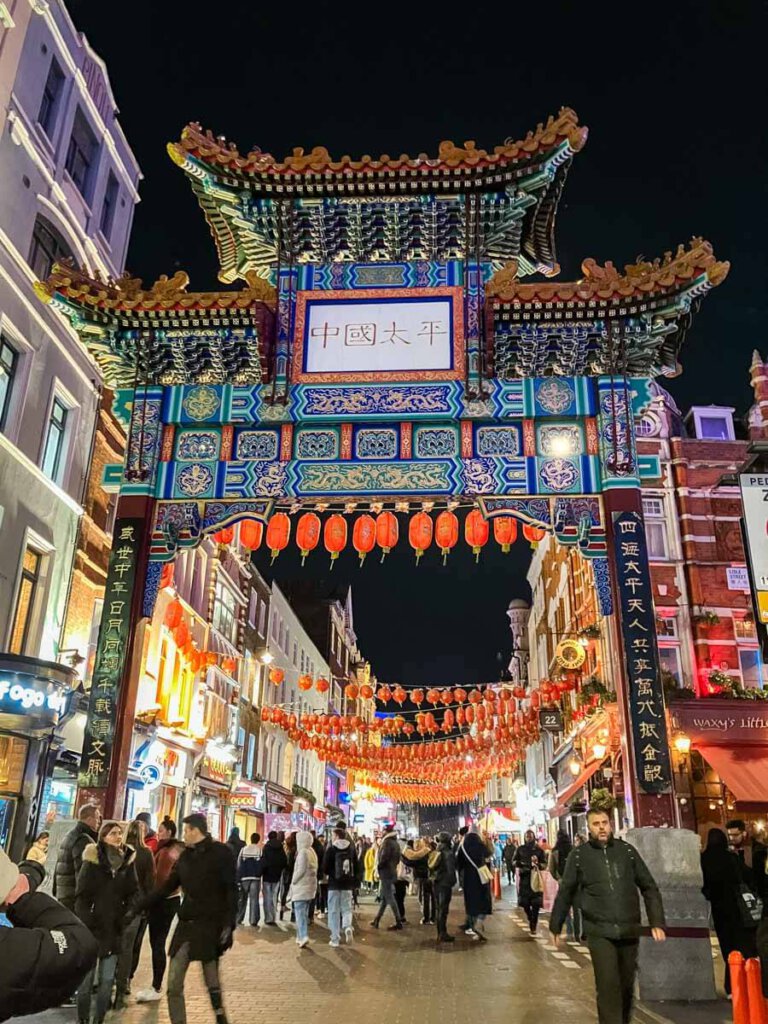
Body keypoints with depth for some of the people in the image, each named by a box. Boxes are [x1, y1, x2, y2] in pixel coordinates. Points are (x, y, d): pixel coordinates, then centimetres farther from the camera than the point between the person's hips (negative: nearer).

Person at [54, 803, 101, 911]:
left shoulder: (68, 836, 17)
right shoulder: (83, 840, -16)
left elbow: (57, 869, 21)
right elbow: (82, 872, -22)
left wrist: (56, 892, 25)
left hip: (62, 894, 10)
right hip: (74, 897, -10)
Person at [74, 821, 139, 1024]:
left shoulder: (128, 860, 2)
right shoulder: (93, 860, -8)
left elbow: (133, 892, 8)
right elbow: (81, 894, -7)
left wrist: (127, 913, -6)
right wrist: (86, 920, -14)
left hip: (114, 928, 3)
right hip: (92, 927, -3)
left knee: (107, 979, 9)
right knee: (86, 977, 3)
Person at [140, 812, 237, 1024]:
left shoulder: (221, 852, -7)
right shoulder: (185, 857, 12)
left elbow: (231, 891, -11)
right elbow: (166, 888, 17)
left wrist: (229, 924, -18)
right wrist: (138, 907, 13)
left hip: (211, 926, -6)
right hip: (186, 925, 6)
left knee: (212, 984, -1)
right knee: (173, 984, 1)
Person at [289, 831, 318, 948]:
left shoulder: (303, 852, -14)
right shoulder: (312, 852, 12)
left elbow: (301, 870, -20)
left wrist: (293, 882, -7)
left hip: (301, 887, -9)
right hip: (310, 886, 9)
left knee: (300, 912, -8)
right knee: (304, 912, 15)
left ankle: (303, 936, -17)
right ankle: (301, 937, 20)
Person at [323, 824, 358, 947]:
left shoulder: (331, 849, -11)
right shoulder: (351, 848, 2)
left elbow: (325, 867, -10)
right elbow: (356, 866, 4)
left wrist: (327, 874, 11)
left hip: (334, 884, -3)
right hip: (348, 884, 3)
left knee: (334, 911, 6)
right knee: (346, 908, 14)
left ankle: (335, 939, 7)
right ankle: (347, 926, -14)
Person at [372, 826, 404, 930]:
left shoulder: (387, 842, -16)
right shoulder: (396, 843, 12)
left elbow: (384, 857, -22)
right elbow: (398, 859, 16)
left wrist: (378, 867, -7)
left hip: (386, 872, -9)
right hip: (392, 872, 9)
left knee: (389, 898, -5)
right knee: (384, 897, 14)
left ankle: (399, 923, -5)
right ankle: (376, 920, 22)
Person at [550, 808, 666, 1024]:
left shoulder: (627, 850, 5)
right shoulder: (579, 856, 0)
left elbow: (649, 887, 10)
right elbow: (565, 894, 8)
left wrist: (657, 922, 2)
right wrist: (555, 927, 13)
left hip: (629, 931, 3)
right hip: (600, 933, -2)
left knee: (626, 986, 13)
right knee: (608, 987, -11)